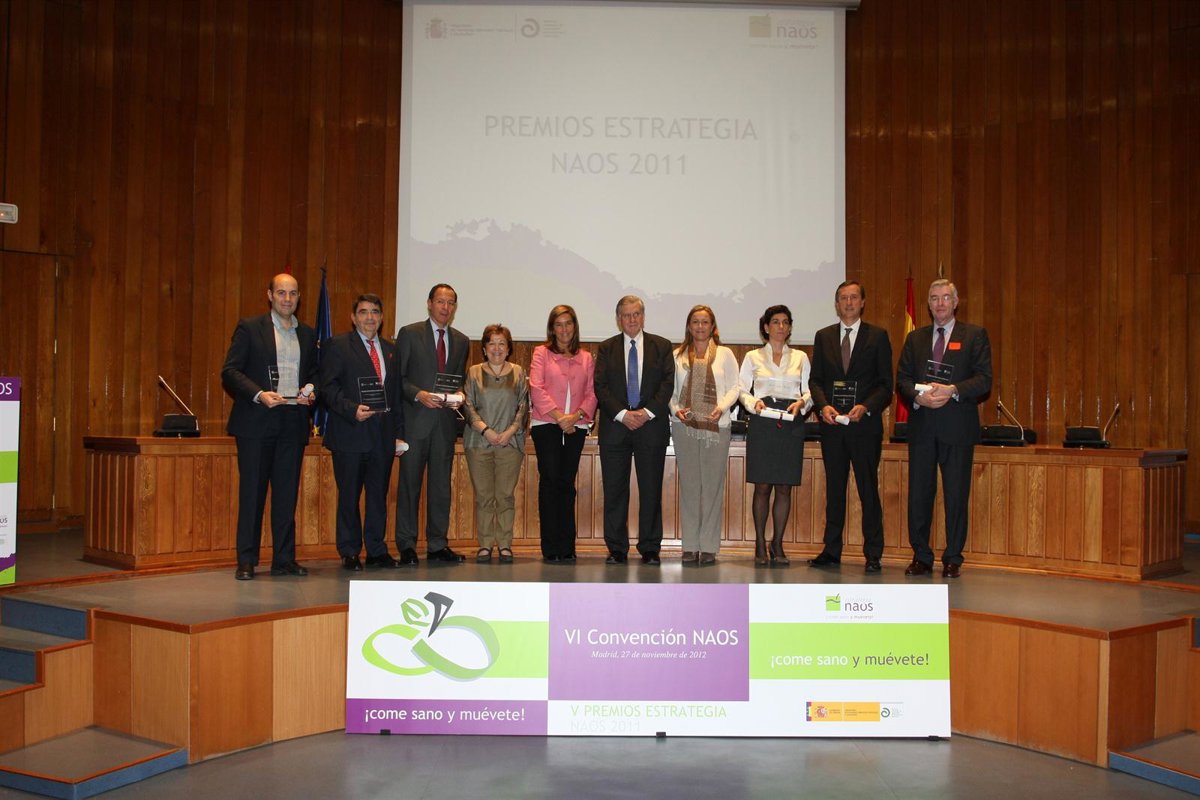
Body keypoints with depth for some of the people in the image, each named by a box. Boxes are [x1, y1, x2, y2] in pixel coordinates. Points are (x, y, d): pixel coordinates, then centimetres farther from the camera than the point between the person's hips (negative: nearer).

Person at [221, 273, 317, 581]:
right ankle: (246, 561, 5)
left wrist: (310, 392, -1)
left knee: (287, 492, 5)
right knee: (252, 491, -1)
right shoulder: (249, 328, 2)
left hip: (293, 421, 4)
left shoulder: (308, 334, 15)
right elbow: (230, 371, -3)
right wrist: (259, 394, -16)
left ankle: (284, 559, 12)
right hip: (256, 420, -4)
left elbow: (314, 373, 21)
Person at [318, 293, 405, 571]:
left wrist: (399, 432, 11)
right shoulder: (337, 346, 1)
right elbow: (328, 388, -6)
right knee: (349, 495, 2)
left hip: (383, 434, 4)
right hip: (350, 434, -4)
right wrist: (352, 409, -20)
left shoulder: (390, 349, 16)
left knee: (379, 494, 8)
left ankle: (377, 550, 17)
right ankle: (349, 553, 11)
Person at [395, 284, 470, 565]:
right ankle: (406, 546, 5)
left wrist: (456, 399, -1)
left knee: (441, 485, 6)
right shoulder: (409, 334, 2)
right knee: (409, 483, -2)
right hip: (415, 419, -4)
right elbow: (397, 377, -1)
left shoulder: (460, 341, 15)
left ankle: (438, 545, 13)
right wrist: (419, 394, -16)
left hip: (445, 422, 4)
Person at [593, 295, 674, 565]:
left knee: (651, 490, 1)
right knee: (614, 490, 2)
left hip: (651, 425, 0)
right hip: (615, 425, 1)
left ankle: (650, 549, 8)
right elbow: (600, 386, 1)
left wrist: (647, 412, -12)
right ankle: (617, 549, 10)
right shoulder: (606, 348, 9)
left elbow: (668, 383, 0)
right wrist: (622, 414, -12)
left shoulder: (661, 346, 9)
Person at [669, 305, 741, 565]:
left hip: (716, 427, -1)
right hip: (684, 427, 1)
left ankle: (709, 546, 3)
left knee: (712, 485, -1)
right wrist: (675, 409, -7)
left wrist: (722, 407, -12)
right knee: (689, 485, 3)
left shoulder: (725, 354, 8)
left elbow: (735, 387, 4)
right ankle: (690, 546, 8)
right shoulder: (677, 356, 10)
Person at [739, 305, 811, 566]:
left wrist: (801, 402, -10)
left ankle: (777, 544, 10)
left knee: (784, 488, 1)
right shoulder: (753, 357, 11)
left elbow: (809, 390, 11)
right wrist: (754, 403, -13)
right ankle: (760, 545, 6)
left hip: (791, 425, 2)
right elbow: (742, 391, 7)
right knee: (762, 486, -3)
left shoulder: (800, 358, 15)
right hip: (761, 424, -1)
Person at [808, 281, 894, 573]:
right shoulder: (823, 336, 12)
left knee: (868, 489, -1)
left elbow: (885, 383, 0)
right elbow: (815, 380, 10)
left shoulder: (877, 336, 3)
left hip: (865, 423, -3)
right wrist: (824, 406, -9)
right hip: (831, 423, 3)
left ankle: (873, 554, 5)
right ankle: (831, 550, 16)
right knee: (834, 488, 9)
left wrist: (865, 407, -16)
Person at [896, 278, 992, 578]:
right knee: (918, 493, 4)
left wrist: (952, 390, -18)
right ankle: (921, 557, 13)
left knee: (956, 495, 1)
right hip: (922, 426, 3)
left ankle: (953, 559, 10)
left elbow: (984, 380, -3)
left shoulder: (974, 336, 5)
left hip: (958, 427, -3)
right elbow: (902, 378, 9)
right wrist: (918, 395, -11)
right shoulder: (915, 338, 15)